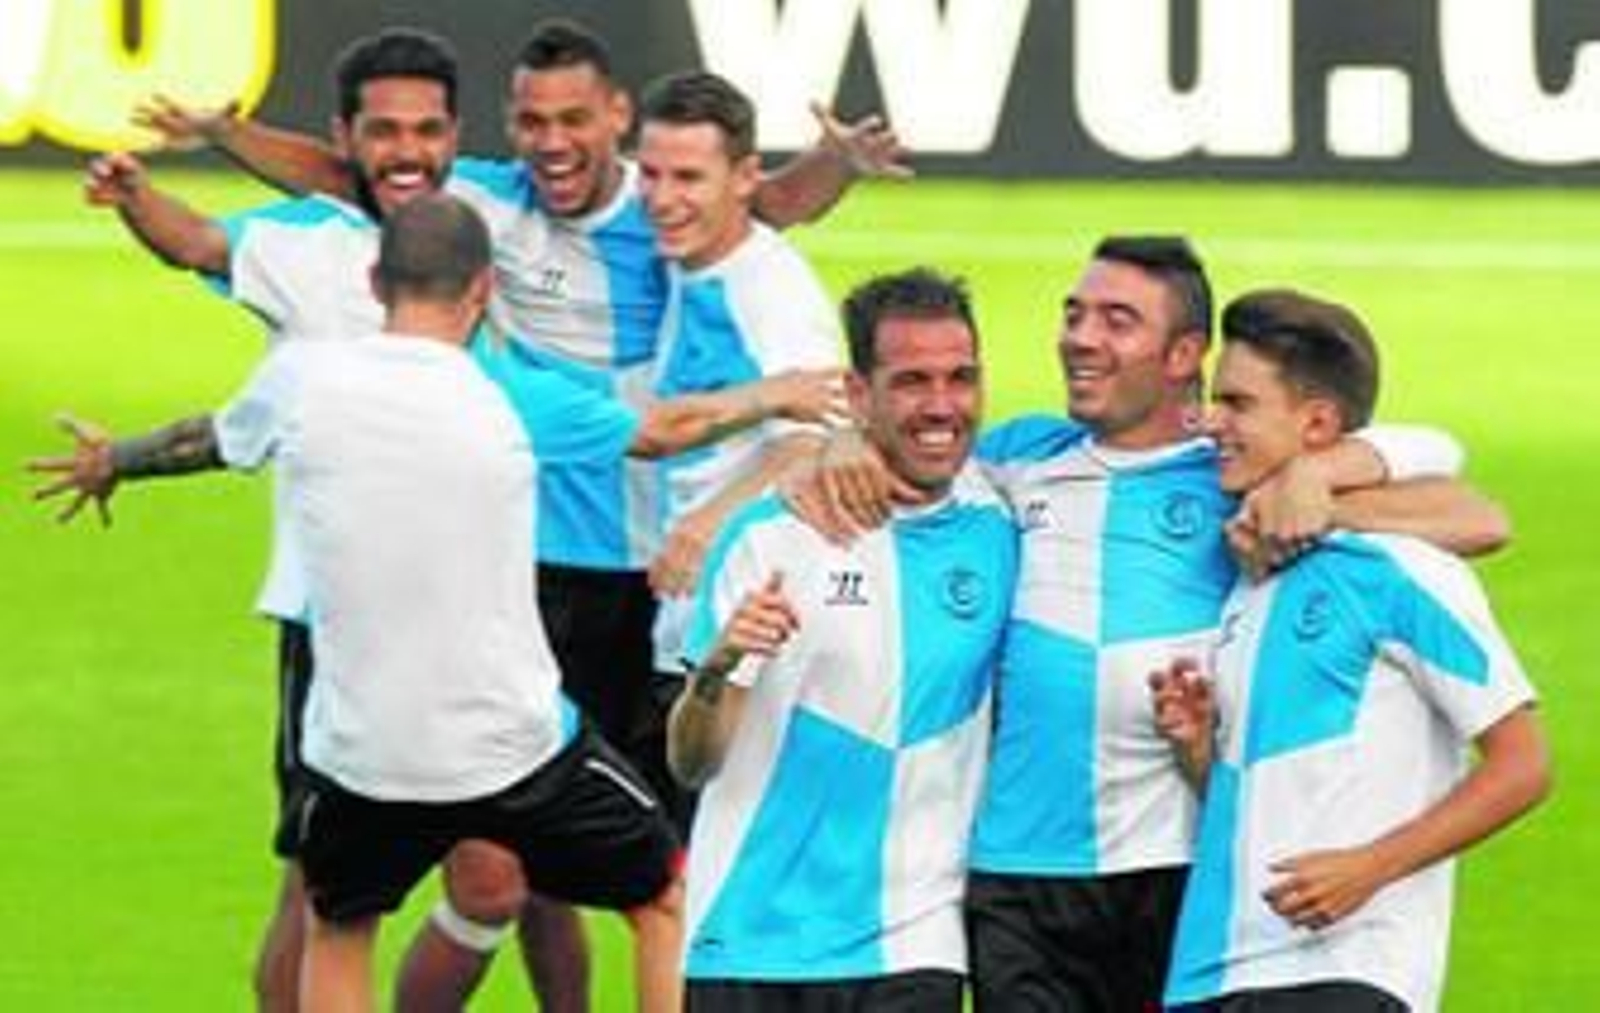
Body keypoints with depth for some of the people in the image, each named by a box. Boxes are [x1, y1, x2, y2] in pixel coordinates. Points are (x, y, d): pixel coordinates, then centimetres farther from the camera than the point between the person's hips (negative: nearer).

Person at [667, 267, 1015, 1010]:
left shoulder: (999, 524, 4)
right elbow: (692, 764, -4)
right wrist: (714, 672, -23)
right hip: (749, 940, -1)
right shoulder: (769, 536, -4)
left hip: (908, 944, 1)